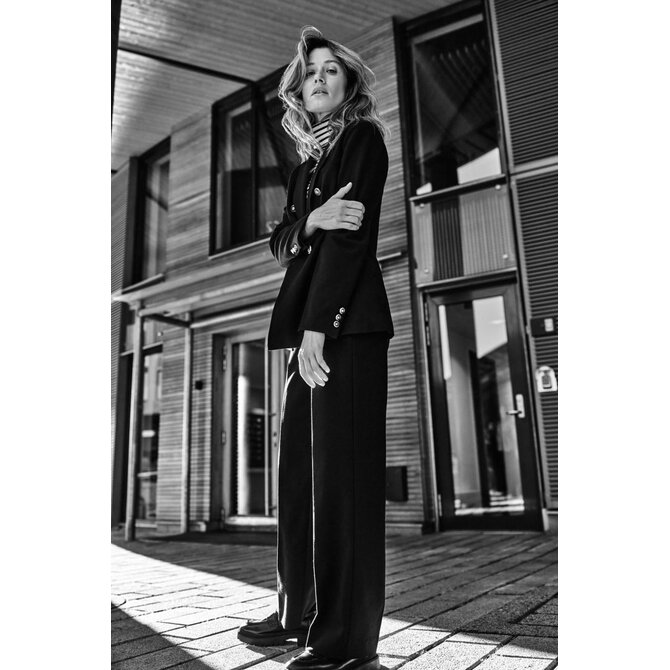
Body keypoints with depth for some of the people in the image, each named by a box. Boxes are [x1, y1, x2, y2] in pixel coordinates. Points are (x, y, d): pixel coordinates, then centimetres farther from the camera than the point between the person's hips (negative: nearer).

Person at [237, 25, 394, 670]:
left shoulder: (364, 138, 5)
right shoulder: (306, 164, 26)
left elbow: (354, 234, -9)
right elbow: (280, 244, 15)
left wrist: (318, 327, -17)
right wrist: (311, 220, -8)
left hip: (348, 325, -7)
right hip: (308, 326, 8)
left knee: (341, 472, -9)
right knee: (300, 469, 8)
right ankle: (299, 612, 20)